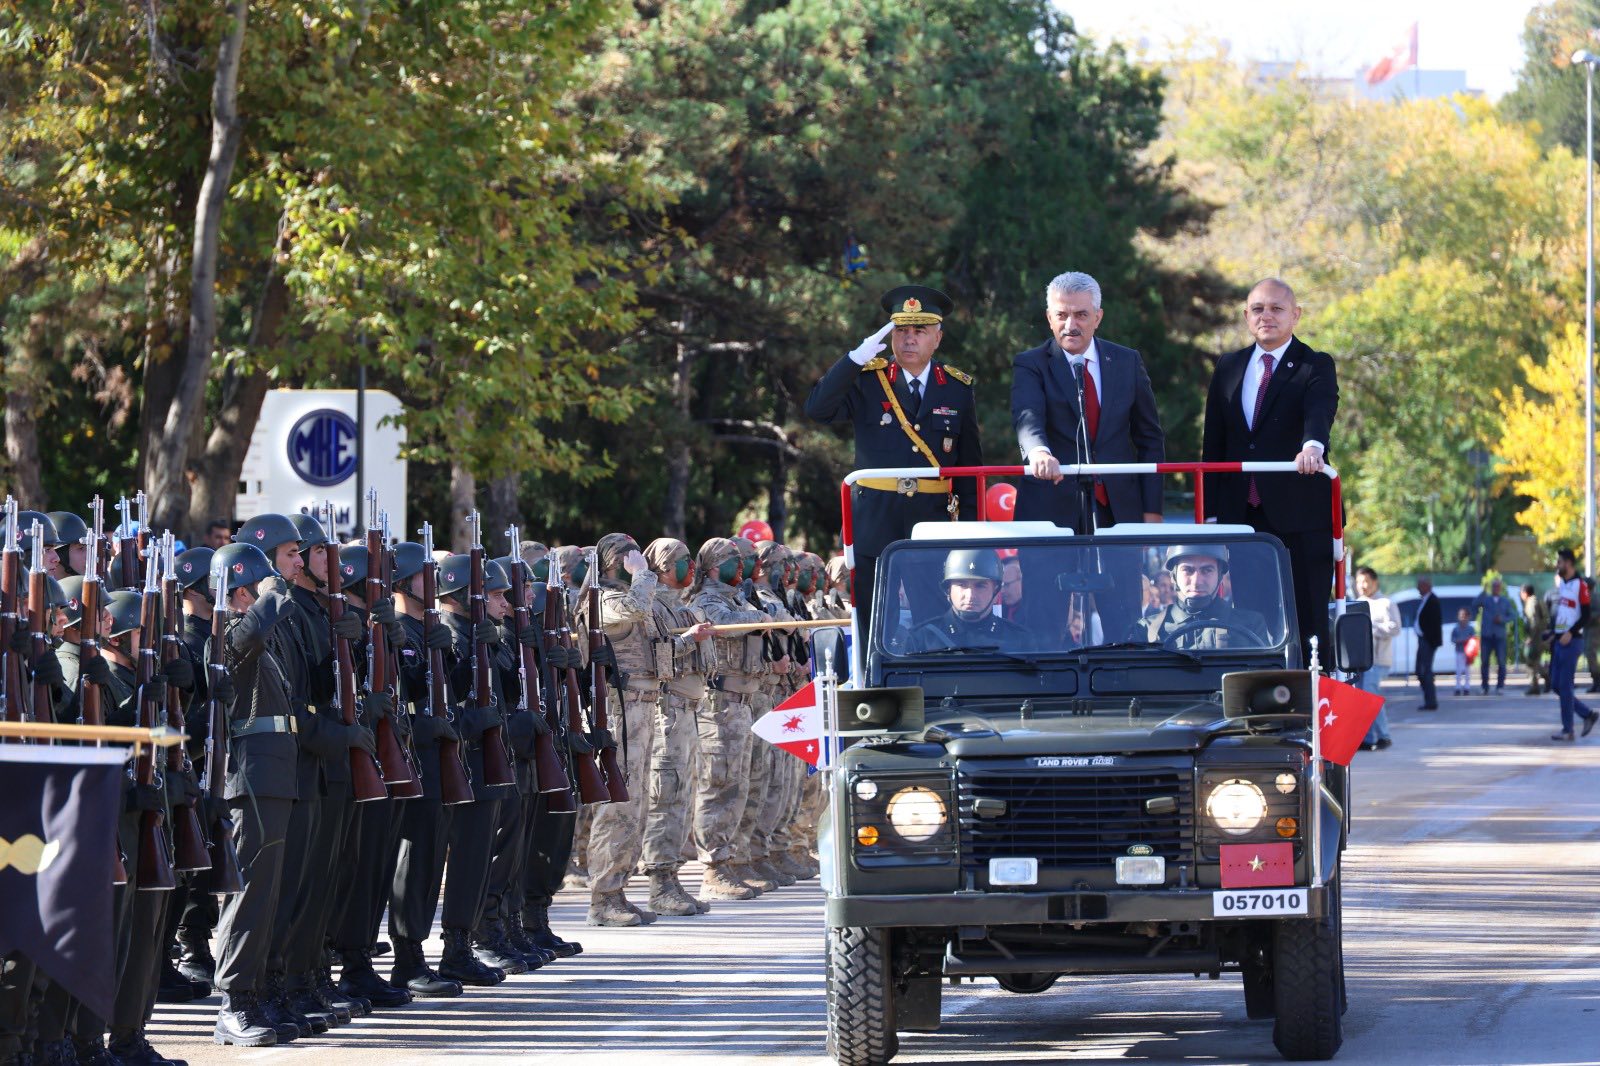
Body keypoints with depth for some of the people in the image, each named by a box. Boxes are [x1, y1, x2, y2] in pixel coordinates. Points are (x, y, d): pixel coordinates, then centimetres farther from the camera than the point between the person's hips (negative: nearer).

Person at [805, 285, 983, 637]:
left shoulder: (958, 389, 8)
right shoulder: (867, 380, 4)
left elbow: (970, 462, 10)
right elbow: (818, 408, -12)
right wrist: (857, 358, -20)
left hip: (934, 523, 0)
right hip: (874, 527, 0)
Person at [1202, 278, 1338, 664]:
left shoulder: (1315, 367, 1)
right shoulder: (1228, 368, 15)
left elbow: (1320, 412, -20)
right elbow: (1213, 444, 14)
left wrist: (1312, 445, -43)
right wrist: (1211, 512, 6)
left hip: (1298, 517, -4)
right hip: (1241, 514, 4)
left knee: (1307, 618, -3)